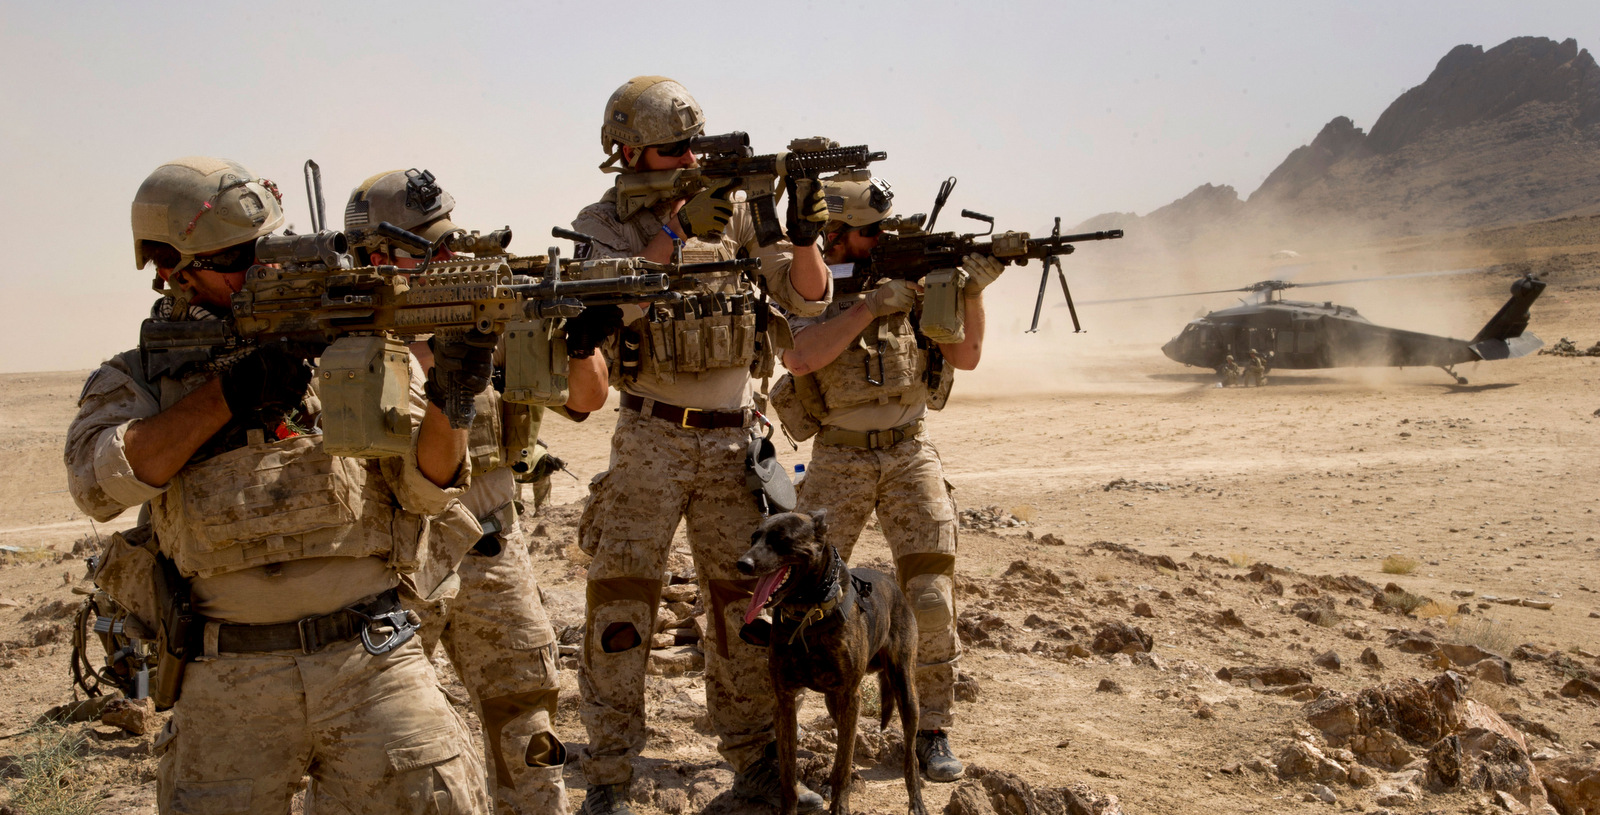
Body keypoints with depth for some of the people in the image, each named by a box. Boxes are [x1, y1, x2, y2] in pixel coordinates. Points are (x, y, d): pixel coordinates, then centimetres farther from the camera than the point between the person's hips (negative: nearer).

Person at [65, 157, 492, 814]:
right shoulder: (134, 379, 9)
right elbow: (101, 482, -10)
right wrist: (227, 393, -15)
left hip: (373, 661, 0)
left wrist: (446, 402, -18)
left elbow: (426, 489, 2)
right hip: (230, 685, 0)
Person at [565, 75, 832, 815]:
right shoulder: (603, 223, -2)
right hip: (652, 440, -3)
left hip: (734, 438, 3)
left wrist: (803, 235, -16)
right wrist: (680, 231, -28)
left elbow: (808, 298, 2)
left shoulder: (735, 213, 5)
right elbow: (613, 297, -22)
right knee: (621, 605, -4)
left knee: (743, 601, 10)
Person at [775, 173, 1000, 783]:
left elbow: (965, 356, 6)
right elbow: (798, 358, -25)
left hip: (910, 456, 2)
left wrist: (973, 294, -10)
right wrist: (872, 303, -25)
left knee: (931, 597, -6)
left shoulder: (913, 278, 4)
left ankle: (932, 732, 6)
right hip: (840, 460, -2)